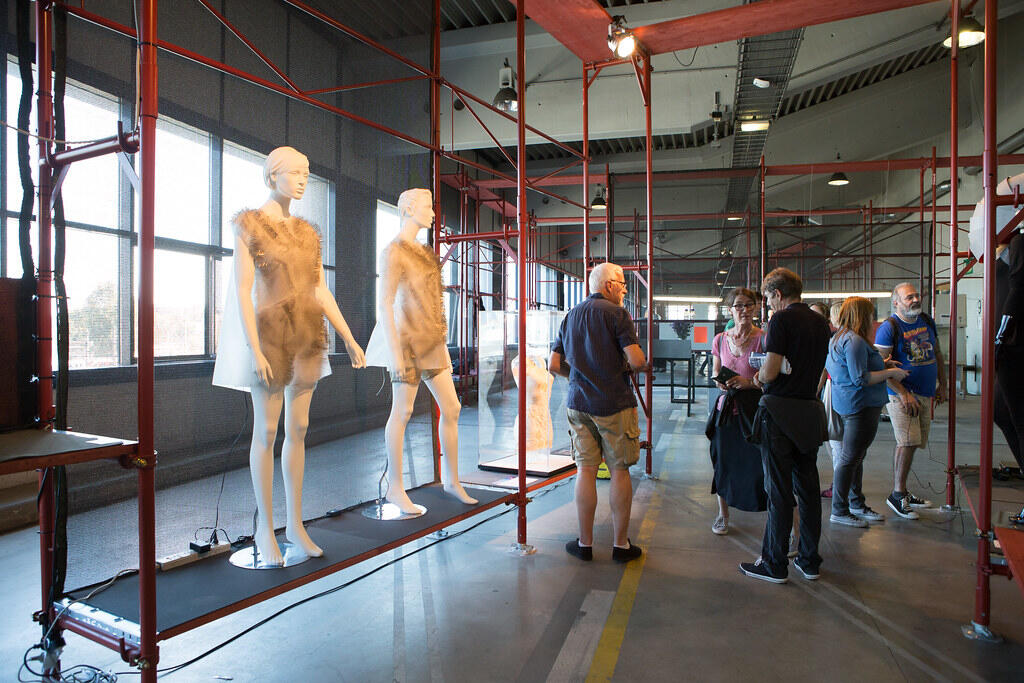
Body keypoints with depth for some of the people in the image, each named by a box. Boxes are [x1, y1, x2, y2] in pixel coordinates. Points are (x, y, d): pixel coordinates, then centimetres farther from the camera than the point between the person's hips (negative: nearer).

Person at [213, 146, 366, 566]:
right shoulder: (251, 225, -3)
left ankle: (295, 524, 17)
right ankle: (265, 529, 11)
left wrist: (349, 339, 9)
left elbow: (321, 290, 13)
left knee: (297, 429, 8)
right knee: (267, 430, 0)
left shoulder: (307, 232, 14)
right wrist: (255, 349, -18)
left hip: (307, 335, 5)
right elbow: (242, 290, -9)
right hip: (270, 333, -5)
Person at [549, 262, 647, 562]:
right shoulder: (616, 313, -7)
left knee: (585, 471, 8)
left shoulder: (570, 316, 12)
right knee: (620, 471, 5)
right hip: (615, 404, -5)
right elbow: (637, 360, -16)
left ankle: (585, 543, 15)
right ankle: (621, 544, 14)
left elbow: (554, 365, 12)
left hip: (579, 404, 5)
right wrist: (627, 367, 6)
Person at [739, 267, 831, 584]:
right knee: (808, 486, 13)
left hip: (781, 411, -7)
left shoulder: (781, 320, -12)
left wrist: (759, 377, 4)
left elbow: (771, 371, -18)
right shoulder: (820, 322, 11)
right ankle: (809, 560, 23)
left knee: (778, 489, -1)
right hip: (810, 410, 7)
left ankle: (775, 564, 8)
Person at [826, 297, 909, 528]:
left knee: (856, 456, 18)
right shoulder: (855, 341, -19)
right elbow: (860, 379, -23)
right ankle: (839, 511, 2)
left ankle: (857, 503, 29)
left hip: (847, 403, 11)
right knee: (850, 458, -4)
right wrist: (890, 373, -13)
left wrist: (880, 365, 18)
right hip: (860, 405, -11)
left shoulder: (838, 338, 13)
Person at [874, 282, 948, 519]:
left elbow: (937, 355, 22)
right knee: (908, 442, -14)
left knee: (911, 443, 10)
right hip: (901, 394, -7)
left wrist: (942, 385, 16)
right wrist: (903, 393, -19)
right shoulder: (889, 327, -11)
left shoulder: (927, 322, 11)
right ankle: (897, 494, -6)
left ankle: (901, 492, 19)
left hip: (925, 394, 7)